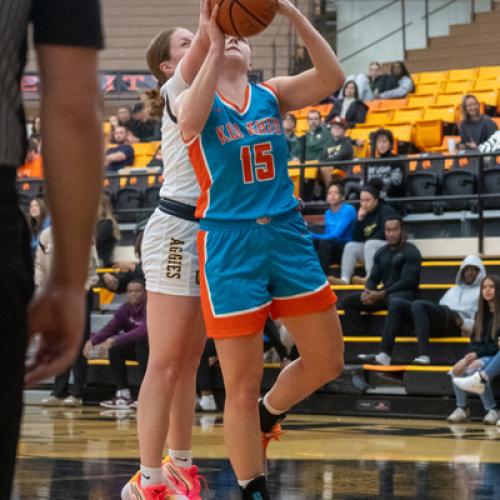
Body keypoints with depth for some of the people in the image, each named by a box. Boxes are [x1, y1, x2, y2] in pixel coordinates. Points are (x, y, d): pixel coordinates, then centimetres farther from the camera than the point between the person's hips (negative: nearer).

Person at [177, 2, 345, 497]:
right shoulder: (195, 100, 2)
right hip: (230, 243, -4)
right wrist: (214, 45, -25)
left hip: (288, 235, 4)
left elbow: (332, 78, -9)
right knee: (242, 386, -1)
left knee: (326, 361, 8)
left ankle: (265, 417, 36)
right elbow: (191, 119, -25)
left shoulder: (272, 94, 9)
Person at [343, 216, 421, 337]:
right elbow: (373, 278, 13)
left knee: (395, 302, -43)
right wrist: (367, 292, -12)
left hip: (406, 293, -7)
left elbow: (407, 282, -16)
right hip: (384, 293, 7)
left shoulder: (410, 252, -7)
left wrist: (381, 295, -21)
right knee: (348, 301, -6)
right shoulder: (381, 252, 14)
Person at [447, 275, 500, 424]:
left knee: (474, 367, -35)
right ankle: (462, 408, -8)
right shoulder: (481, 313, 17)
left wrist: (478, 353, -19)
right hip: (479, 354, 6)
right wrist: (472, 352, -6)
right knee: (457, 368, -24)